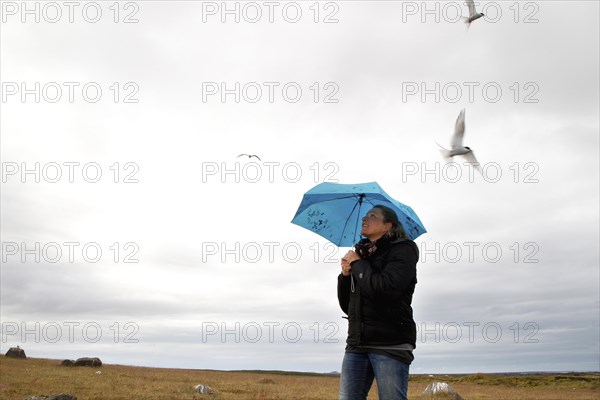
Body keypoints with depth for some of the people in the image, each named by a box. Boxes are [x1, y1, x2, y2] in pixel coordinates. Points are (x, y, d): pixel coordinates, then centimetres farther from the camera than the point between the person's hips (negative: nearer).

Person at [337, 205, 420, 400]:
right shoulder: (362, 255, 18)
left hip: (391, 344, -6)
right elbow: (346, 306, 19)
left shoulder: (402, 249, 1)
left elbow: (387, 289, -19)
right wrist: (345, 275, 2)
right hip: (357, 344, 6)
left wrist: (357, 264, -5)